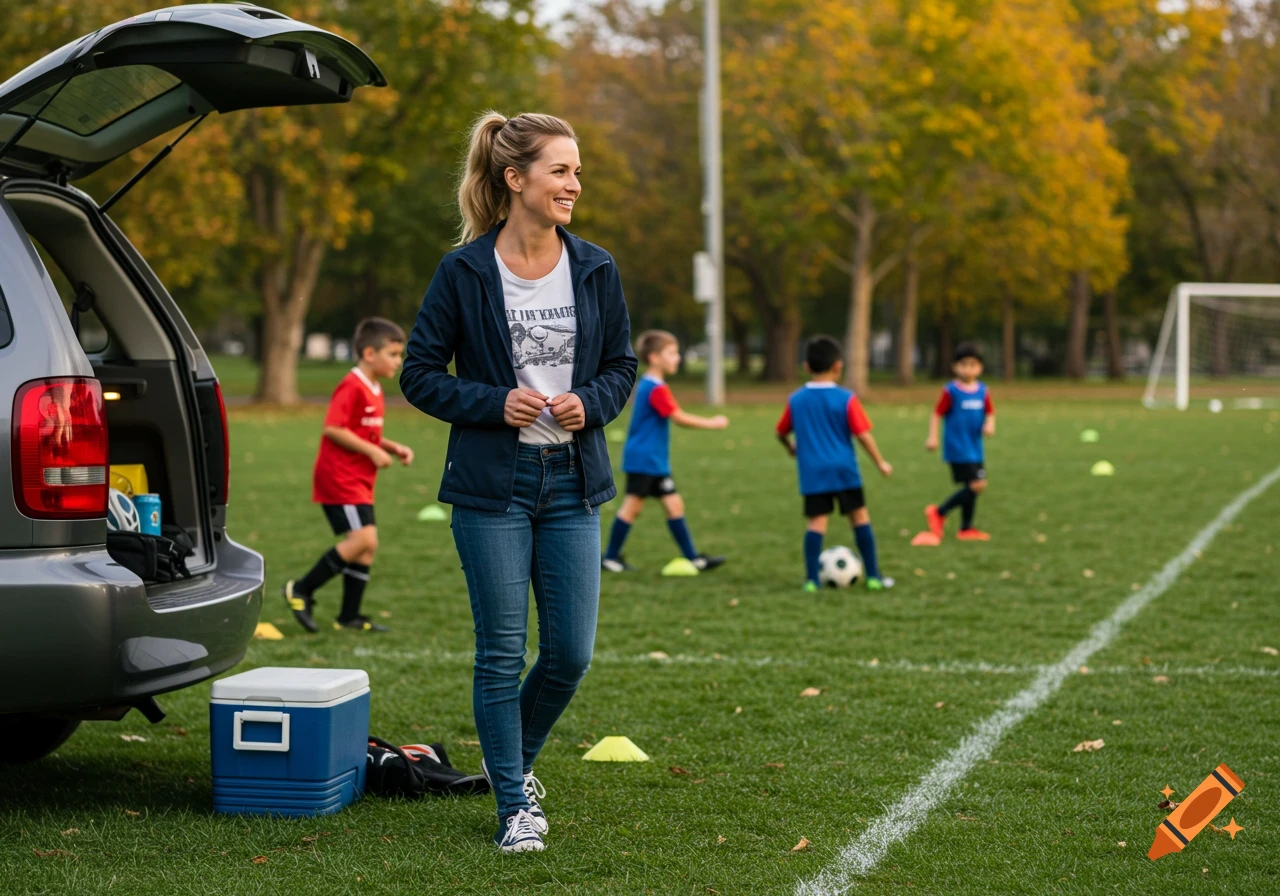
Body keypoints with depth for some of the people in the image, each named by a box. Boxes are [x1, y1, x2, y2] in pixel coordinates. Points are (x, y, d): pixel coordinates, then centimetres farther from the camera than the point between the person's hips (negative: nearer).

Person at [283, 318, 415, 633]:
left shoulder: (374, 390, 15)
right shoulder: (352, 387, -15)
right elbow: (333, 428, -22)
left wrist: (393, 448, 9)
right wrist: (373, 451, -20)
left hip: (359, 480, 10)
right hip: (340, 476, -10)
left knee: (367, 546, 7)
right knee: (363, 539, -18)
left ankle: (349, 616, 14)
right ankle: (302, 590, -7)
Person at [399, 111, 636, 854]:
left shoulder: (596, 269, 3)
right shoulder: (465, 272, -6)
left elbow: (623, 365, 13)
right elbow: (421, 374, -1)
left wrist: (590, 403, -8)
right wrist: (494, 403, -15)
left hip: (572, 484, 3)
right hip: (492, 488, -3)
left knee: (572, 652, 4)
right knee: (502, 652, 1)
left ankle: (516, 757, 32)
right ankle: (515, 806, 14)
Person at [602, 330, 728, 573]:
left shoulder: (647, 385, 13)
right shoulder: (657, 389, -18)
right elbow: (679, 417, -21)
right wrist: (712, 423, -14)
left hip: (656, 461, 10)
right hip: (643, 459, -10)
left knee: (673, 504, 7)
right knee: (632, 505, -4)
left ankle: (693, 558, 8)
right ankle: (611, 557, 4)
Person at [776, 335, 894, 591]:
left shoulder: (796, 400, 3)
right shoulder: (846, 399, -7)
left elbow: (781, 432, 14)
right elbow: (863, 434, -9)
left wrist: (790, 447, 36)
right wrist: (880, 462, 2)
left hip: (812, 472, 2)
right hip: (844, 469, -2)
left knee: (817, 521, 2)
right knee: (860, 516, 8)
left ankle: (812, 579, -4)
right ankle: (873, 575, 10)